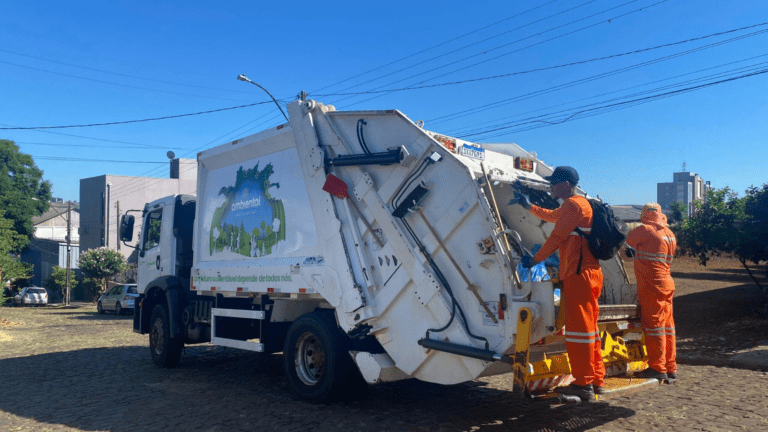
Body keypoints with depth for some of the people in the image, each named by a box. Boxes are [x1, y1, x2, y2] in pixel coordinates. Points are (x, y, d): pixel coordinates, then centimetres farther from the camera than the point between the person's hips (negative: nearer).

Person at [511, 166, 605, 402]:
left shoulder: (573, 205, -12)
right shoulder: (580, 204, 20)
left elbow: (556, 238, -13)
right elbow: (553, 216, 39)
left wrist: (534, 260, -3)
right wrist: (529, 207, 44)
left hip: (579, 274, -10)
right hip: (588, 273, 10)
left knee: (579, 328, -7)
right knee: (589, 327, 14)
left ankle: (583, 384, -3)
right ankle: (597, 379, 22)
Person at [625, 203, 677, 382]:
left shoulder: (645, 230, -11)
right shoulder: (669, 234, 11)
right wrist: (636, 253, 28)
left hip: (651, 286, -8)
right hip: (666, 283, 8)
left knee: (653, 324, -4)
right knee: (667, 325, 11)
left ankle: (658, 368, 0)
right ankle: (670, 368, 17)